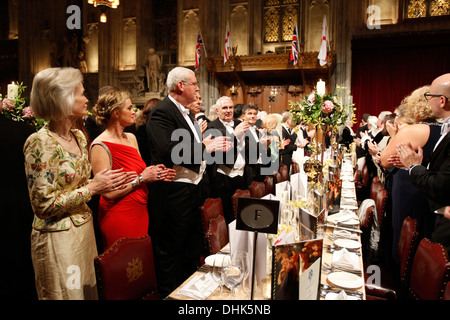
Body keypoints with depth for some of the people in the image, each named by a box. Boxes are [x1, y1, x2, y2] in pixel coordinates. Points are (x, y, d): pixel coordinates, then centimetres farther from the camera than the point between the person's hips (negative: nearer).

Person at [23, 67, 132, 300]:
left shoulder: (79, 137, 5)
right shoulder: (41, 143, -19)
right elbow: (44, 205, -19)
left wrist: (106, 183, -1)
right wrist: (92, 188, -17)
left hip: (84, 229, 7)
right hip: (58, 238, -7)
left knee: (88, 291, 19)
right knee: (65, 294, 10)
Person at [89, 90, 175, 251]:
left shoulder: (131, 138, 8)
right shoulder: (100, 146, -16)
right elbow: (108, 193, -20)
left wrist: (154, 173, -2)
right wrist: (141, 178, -16)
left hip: (141, 213, 7)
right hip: (119, 218, -7)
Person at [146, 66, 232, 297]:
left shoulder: (186, 113, 16)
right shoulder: (162, 113, -16)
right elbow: (168, 152, -29)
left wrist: (212, 145, 7)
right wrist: (205, 146, -22)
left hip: (192, 190, 10)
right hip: (174, 197, -10)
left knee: (192, 249, 22)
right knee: (170, 252, 5)